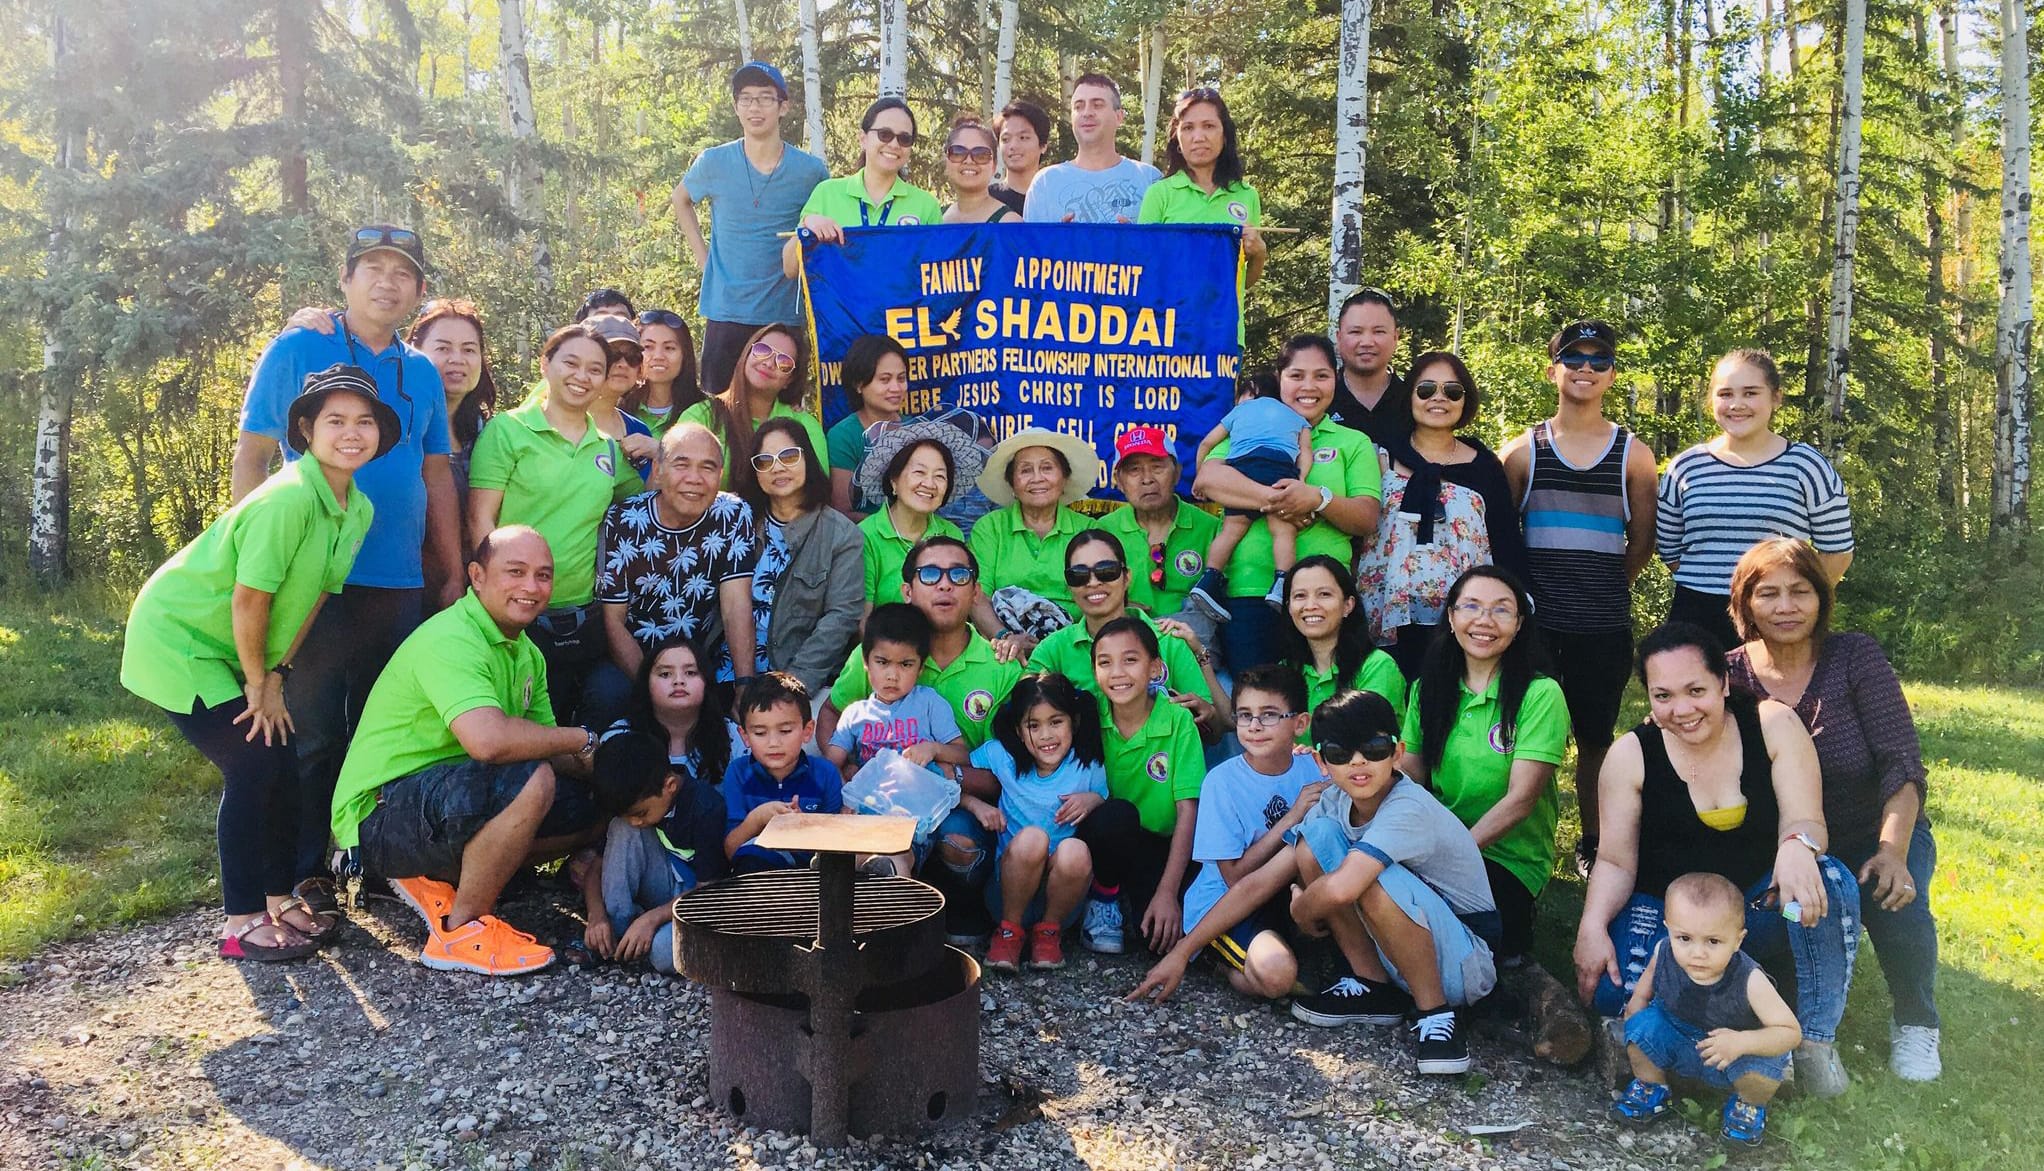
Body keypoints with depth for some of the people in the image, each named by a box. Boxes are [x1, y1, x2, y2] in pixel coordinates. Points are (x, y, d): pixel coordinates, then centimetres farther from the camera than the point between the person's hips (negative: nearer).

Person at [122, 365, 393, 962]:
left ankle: (280, 900, 18)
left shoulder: (359, 510, -4)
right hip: (177, 639, -8)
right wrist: (259, 684, -14)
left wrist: (274, 676, -4)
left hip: (234, 651, 8)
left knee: (282, 766, 5)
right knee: (254, 766, -12)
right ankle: (242, 924, -1)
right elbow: (249, 599, -25)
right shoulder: (288, 498, -29)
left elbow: (313, 595, 0)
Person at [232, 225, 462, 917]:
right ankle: (305, 871, 10)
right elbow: (251, 456, 0)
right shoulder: (297, 352, 1)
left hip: (400, 581, 4)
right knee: (312, 730, 0)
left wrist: (453, 575, 12)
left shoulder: (422, 374, 13)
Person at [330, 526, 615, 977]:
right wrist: (583, 741, -22)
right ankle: (461, 931, -13)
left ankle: (439, 881, 6)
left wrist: (602, 771, -12)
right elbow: (489, 740, -38)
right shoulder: (450, 640, -21)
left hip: (449, 802, 9)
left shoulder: (526, 653, 10)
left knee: (595, 808, 6)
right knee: (530, 781, -32)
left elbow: (547, 748, 10)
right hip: (381, 816, -9)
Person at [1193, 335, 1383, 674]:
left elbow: (1367, 519, 3)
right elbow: (1206, 479, -5)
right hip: (1249, 590, 0)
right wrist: (1274, 499, -18)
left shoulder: (1353, 443, 16)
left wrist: (1319, 499, -17)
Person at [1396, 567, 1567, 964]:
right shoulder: (1429, 689, 7)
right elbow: (1407, 777, 0)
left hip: (1509, 859, -4)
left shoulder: (1539, 694, -9)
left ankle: (1508, 936, 0)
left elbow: (1520, 800, -15)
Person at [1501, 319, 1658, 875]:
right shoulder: (1523, 450, 5)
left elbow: (1642, 541, 12)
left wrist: (1604, 584, 11)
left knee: (1596, 737, 9)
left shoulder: (1634, 455, 6)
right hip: (1534, 620, 0)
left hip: (1605, 625, 1)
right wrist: (1530, 583, 4)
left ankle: (1593, 844, 22)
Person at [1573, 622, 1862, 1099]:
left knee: (1831, 881, -31)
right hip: (1667, 911, 0)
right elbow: (1615, 862, -7)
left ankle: (1816, 1038, -13)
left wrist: (1798, 847, -41)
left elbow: (1806, 822, -15)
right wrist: (1592, 926, -26)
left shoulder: (1773, 726, -9)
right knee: (1615, 994, -29)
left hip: (1760, 910, 1)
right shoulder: (1631, 755, -9)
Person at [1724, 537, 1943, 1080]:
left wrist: (1892, 851, -31)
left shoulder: (1856, 657, -12)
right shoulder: (1730, 675, -9)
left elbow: (1901, 764, -18)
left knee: (1896, 903, -32)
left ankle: (1915, 1025, 1)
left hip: (1881, 834, -1)